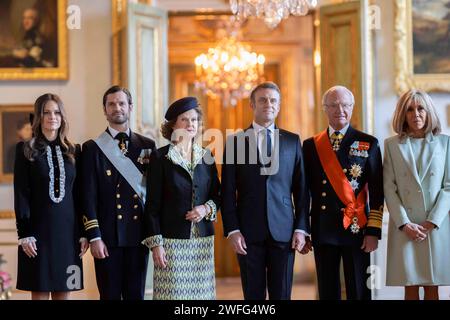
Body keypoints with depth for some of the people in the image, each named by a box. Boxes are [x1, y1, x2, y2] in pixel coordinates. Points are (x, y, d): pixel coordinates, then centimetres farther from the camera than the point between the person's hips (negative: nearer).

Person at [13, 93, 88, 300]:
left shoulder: (73, 151, 10)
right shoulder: (26, 150, 1)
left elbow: (79, 195, 10)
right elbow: (21, 195, -3)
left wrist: (83, 233, 4)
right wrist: (24, 234, -10)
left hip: (68, 230, 3)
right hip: (39, 229, -3)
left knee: (63, 293, 5)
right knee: (40, 293, -1)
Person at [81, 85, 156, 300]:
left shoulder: (147, 146, 9)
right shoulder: (93, 148, 2)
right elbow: (89, 196, -2)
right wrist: (94, 237, -9)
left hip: (139, 234, 2)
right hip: (107, 235, -2)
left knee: (136, 294, 6)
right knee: (110, 295, 3)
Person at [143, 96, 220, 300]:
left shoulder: (206, 157, 10)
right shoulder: (160, 157, -2)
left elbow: (217, 195, 17)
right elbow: (153, 205, -3)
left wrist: (207, 208, -6)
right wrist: (155, 243, -9)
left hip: (203, 238, 4)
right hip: (172, 240, -4)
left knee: (201, 292, 1)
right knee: (173, 292, -6)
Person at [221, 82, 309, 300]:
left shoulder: (292, 141, 9)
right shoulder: (235, 141, 5)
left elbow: (301, 189, 8)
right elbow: (228, 192, 3)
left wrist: (301, 228, 0)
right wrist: (232, 230, -5)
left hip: (283, 231, 1)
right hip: (249, 232, -1)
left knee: (281, 295, 2)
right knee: (253, 295, 4)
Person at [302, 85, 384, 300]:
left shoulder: (368, 144, 2)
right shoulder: (311, 145, 9)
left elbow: (377, 192, -1)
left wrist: (373, 232, -8)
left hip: (357, 231, -2)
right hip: (322, 232, 2)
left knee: (359, 293, 1)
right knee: (327, 293, 8)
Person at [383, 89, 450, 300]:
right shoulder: (392, 145, 6)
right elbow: (389, 188, 1)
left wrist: (432, 222, -8)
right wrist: (404, 223, -8)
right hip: (404, 226, 0)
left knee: (432, 287, 2)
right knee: (410, 288, 1)